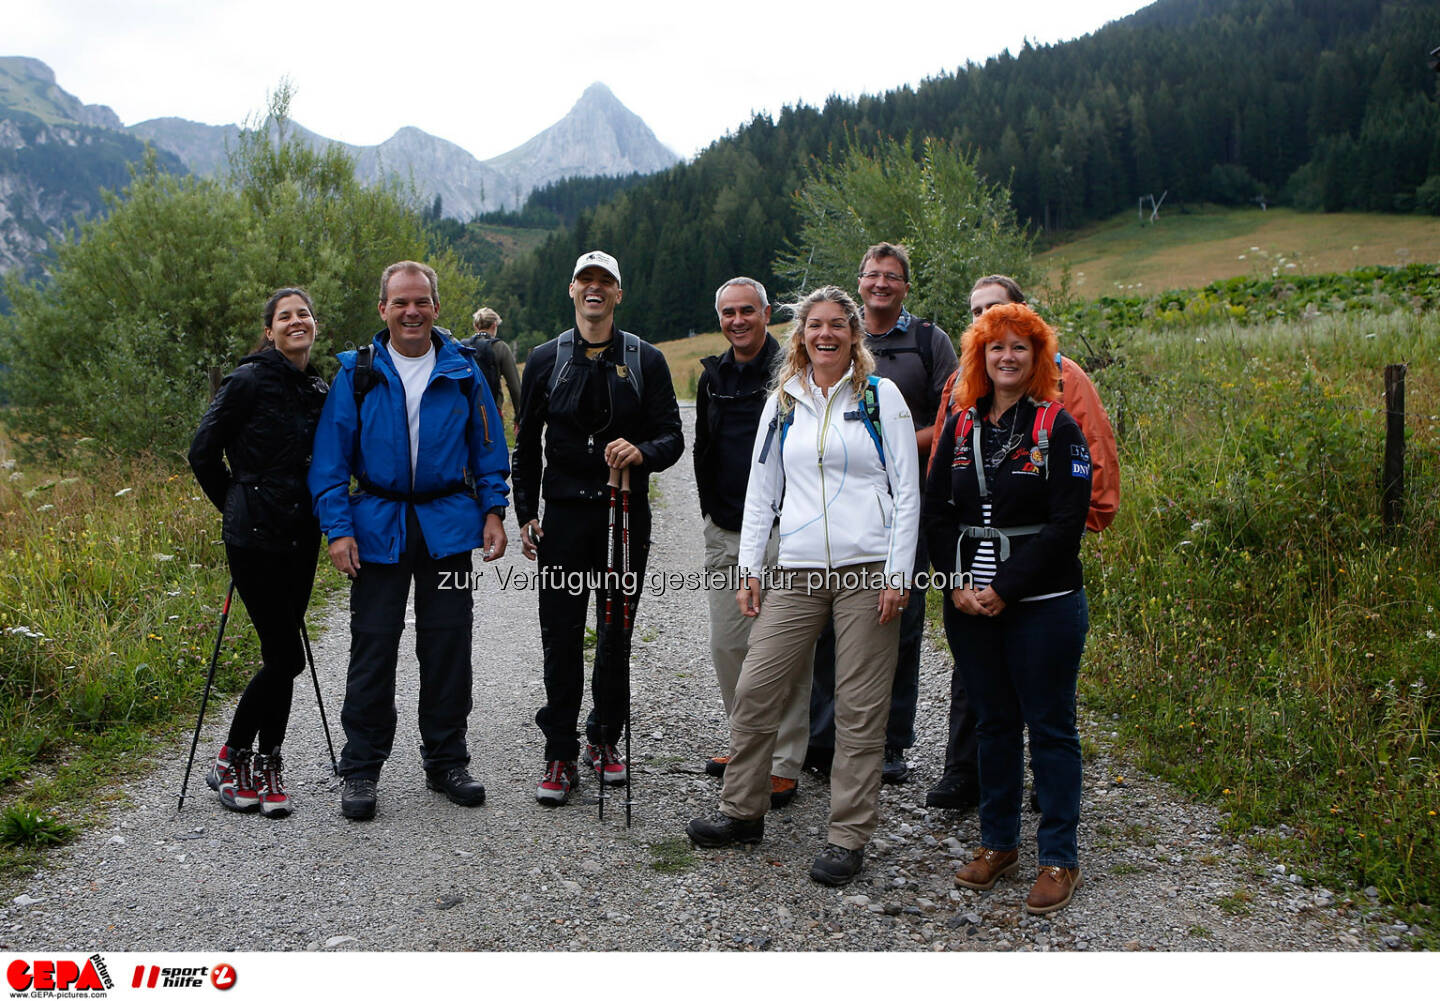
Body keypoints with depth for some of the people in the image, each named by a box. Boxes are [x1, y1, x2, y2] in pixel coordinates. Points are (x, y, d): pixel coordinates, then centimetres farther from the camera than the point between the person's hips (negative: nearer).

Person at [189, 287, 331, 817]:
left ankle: (266, 767, 20)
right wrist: (238, 507, 5)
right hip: (256, 536, -6)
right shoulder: (249, 381, -9)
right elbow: (203, 452, -4)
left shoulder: (319, 390, 12)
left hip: (301, 538, 6)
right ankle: (230, 760, 11)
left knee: (282, 656, 9)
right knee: (286, 657, -7)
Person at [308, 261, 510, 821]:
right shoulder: (357, 374, 0)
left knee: (448, 645, 7)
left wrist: (493, 511, 0)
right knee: (373, 647, 2)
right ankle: (360, 770, 14)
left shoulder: (463, 371, 4)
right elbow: (331, 455, 1)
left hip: (449, 525, 1)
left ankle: (446, 761, 21)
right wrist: (338, 528, -8)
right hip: (378, 527, -1)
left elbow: (488, 447, 10)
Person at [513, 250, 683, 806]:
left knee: (616, 635, 9)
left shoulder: (646, 360, 3)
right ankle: (561, 756, 9)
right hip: (564, 515, 0)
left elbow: (673, 437, 1)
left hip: (626, 515, 0)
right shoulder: (546, 360, 6)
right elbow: (527, 443, 11)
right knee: (561, 639, 0)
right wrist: (525, 514, 4)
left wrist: (642, 452, -22)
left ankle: (604, 740, 25)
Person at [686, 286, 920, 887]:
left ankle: (849, 837, 13)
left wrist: (898, 573, -7)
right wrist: (750, 568, 8)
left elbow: (907, 491, 0)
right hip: (796, 573, 3)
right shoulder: (782, 401, 13)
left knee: (860, 708, 0)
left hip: (867, 572, -3)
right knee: (754, 690, 2)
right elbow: (760, 489, 16)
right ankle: (742, 814, 20)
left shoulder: (880, 395, 4)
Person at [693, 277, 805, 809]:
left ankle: (785, 764, 7)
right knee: (727, 645, 10)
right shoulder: (712, 376, 13)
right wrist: (712, 511, 17)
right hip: (725, 533, 6)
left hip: (781, 530, -6)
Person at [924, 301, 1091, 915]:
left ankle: (1060, 859, 16)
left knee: (1050, 728, 4)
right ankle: (998, 844, 28)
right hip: (970, 608, 5)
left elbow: (1067, 521, -11)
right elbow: (937, 512, 8)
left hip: (1043, 605, -4)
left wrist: (1005, 588, -15)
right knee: (993, 724, 15)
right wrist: (957, 583, -6)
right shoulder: (960, 427, 9)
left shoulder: (1058, 427, -5)